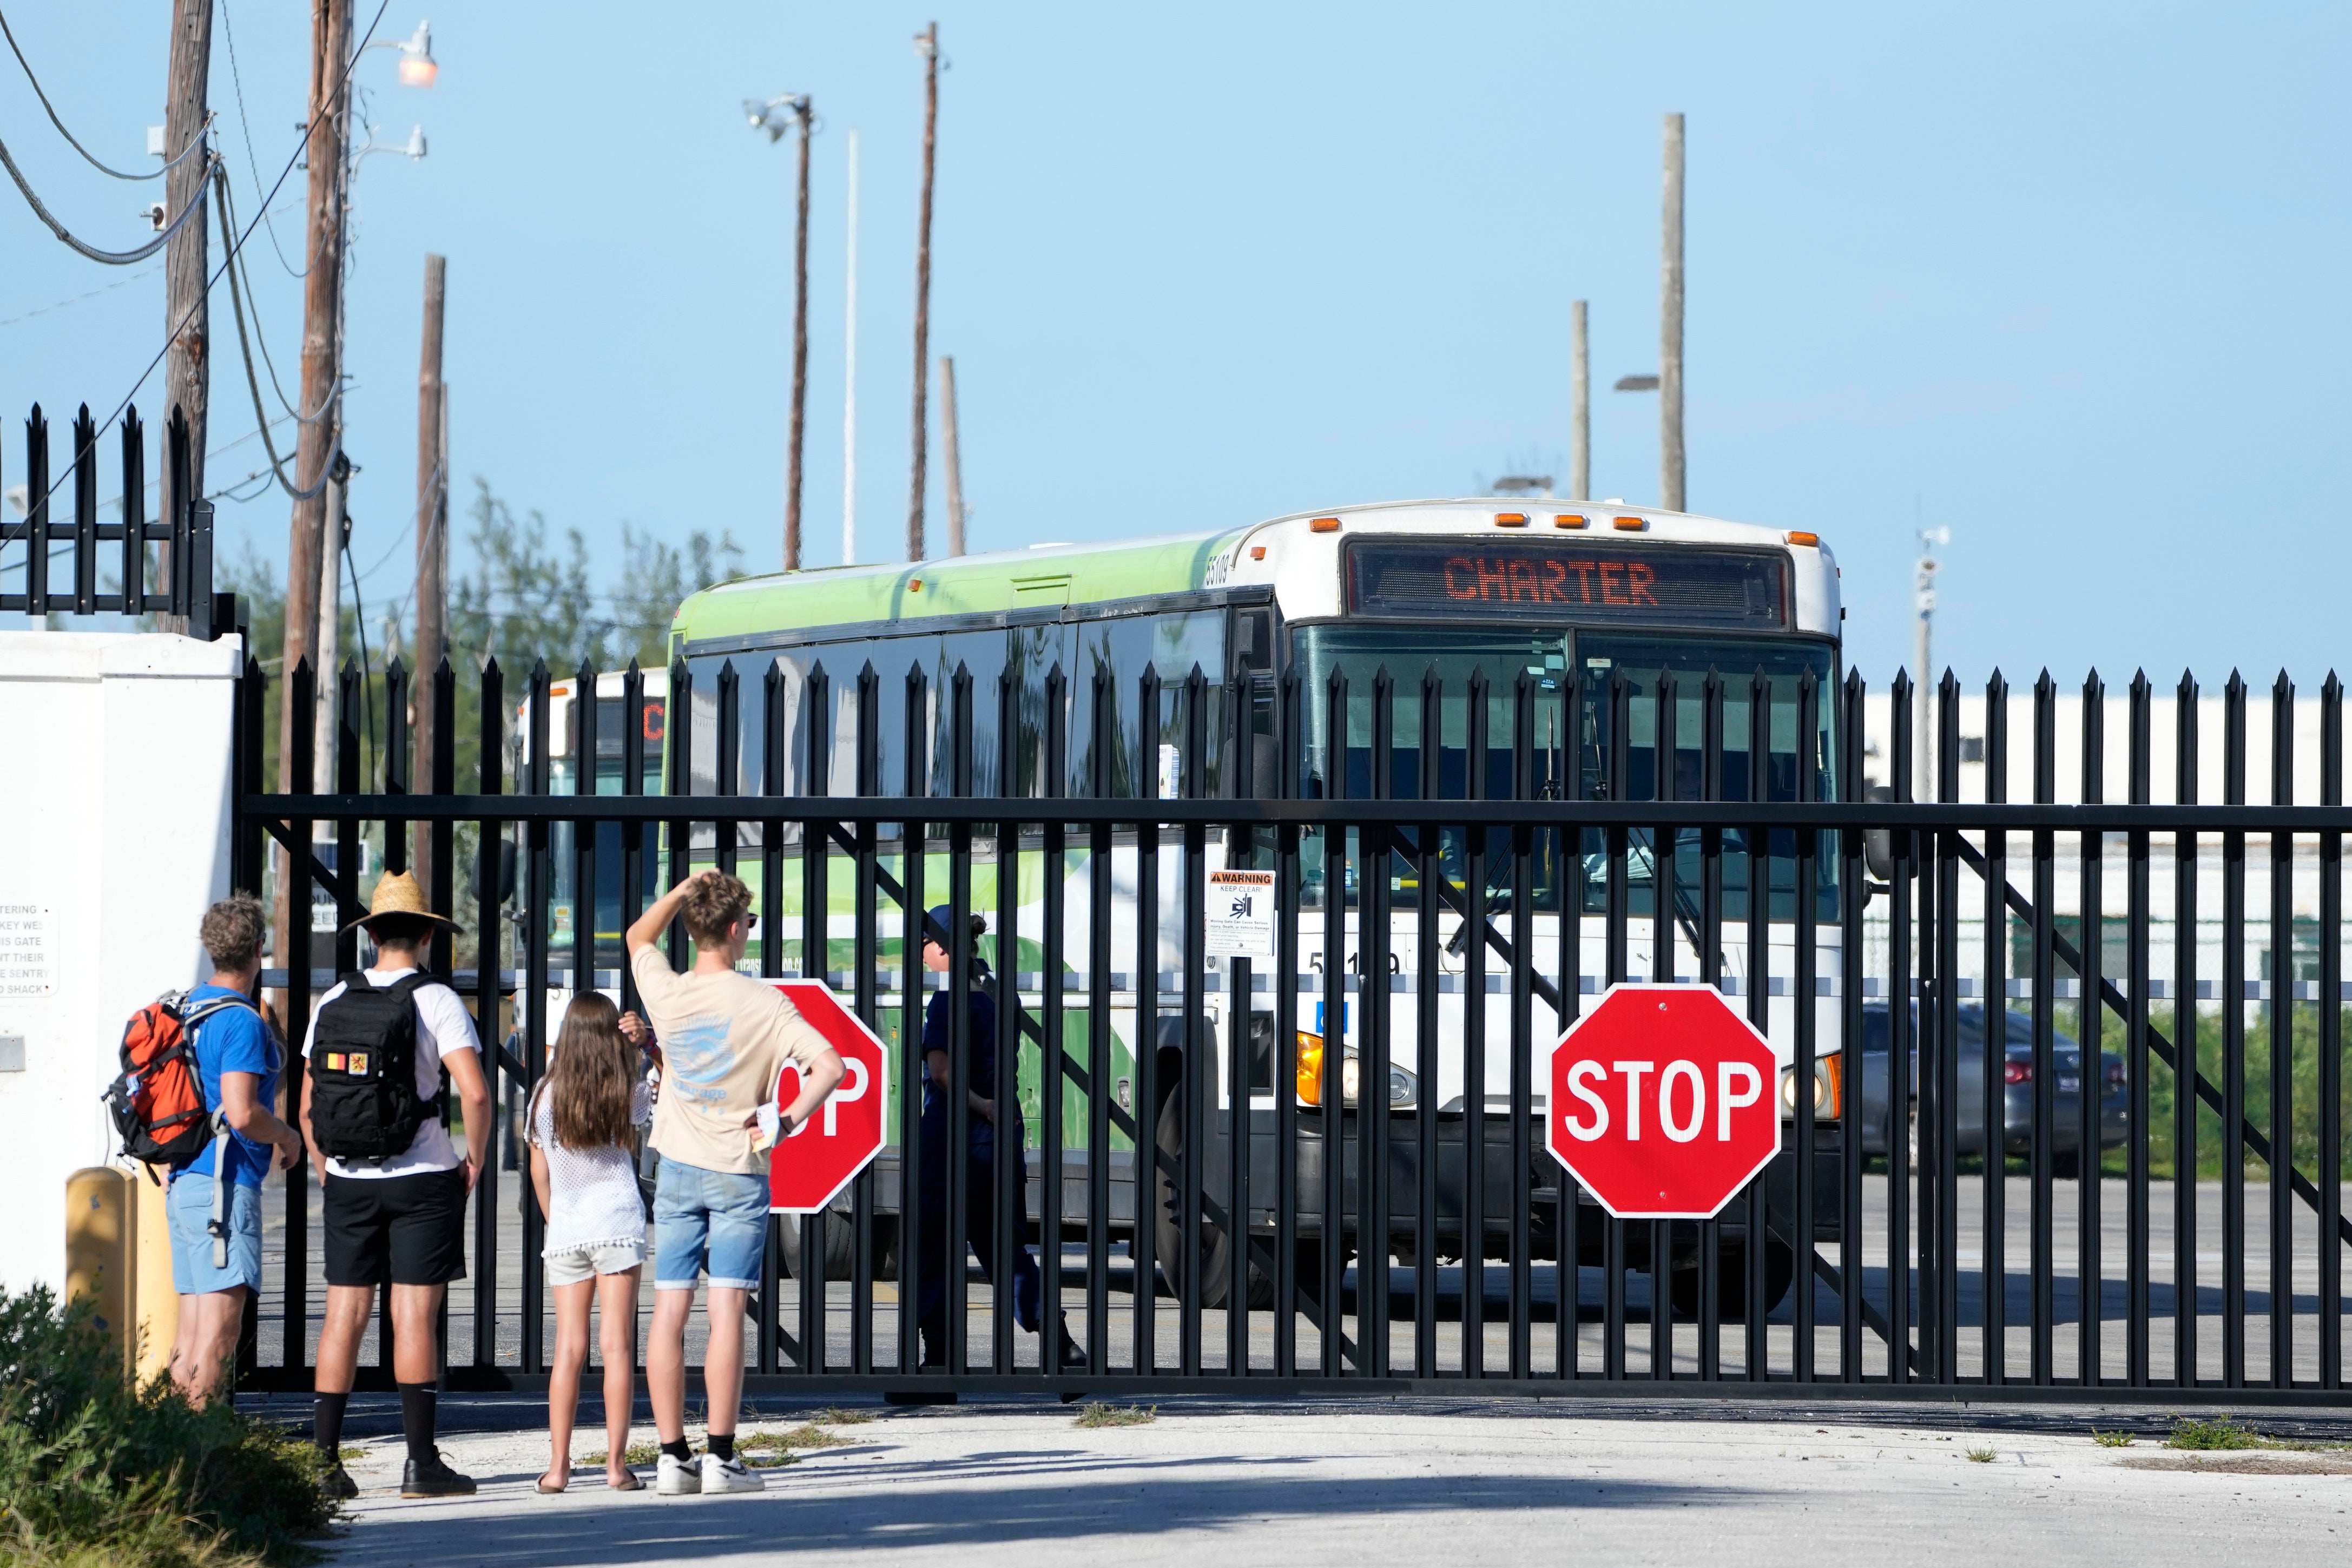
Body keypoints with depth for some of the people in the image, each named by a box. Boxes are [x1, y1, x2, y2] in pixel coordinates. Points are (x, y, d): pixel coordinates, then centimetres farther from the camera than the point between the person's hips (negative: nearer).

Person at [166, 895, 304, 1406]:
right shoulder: (242, 1022, -14)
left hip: (182, 1185, 9)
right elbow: (242, 1113, -23)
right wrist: (287, 1137, -4)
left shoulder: (190, 1009, 13)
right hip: (224, 1187, -9)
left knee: (191, 1326, 11)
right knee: (220, 1327, -9)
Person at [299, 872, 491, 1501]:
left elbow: (308, 1105, 9)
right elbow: (475, 1093, -17)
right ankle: (421, 1462, -4)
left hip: (349, 1182, 4)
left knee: (344, 1315, 6)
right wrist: (475, 1160, -2)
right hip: (422, 1178, -4)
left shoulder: (333, 1001, 6)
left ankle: (324, 1459, 4)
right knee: (415, 1314, -3)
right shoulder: (436, 1001, -7)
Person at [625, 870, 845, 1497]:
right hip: (739, 1173, -3)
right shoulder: (764, 1004, -8)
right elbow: (830, 1066, -15)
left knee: (669, 1314, 3)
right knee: (726, 1312, -4)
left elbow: (638, 937, 22)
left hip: (678, 1172, 3)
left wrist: (687, 887, 16)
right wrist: (787, 1122, -10)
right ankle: (720, 1457, -7)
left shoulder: (667, 994, -1)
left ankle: (672, 1456, 3)